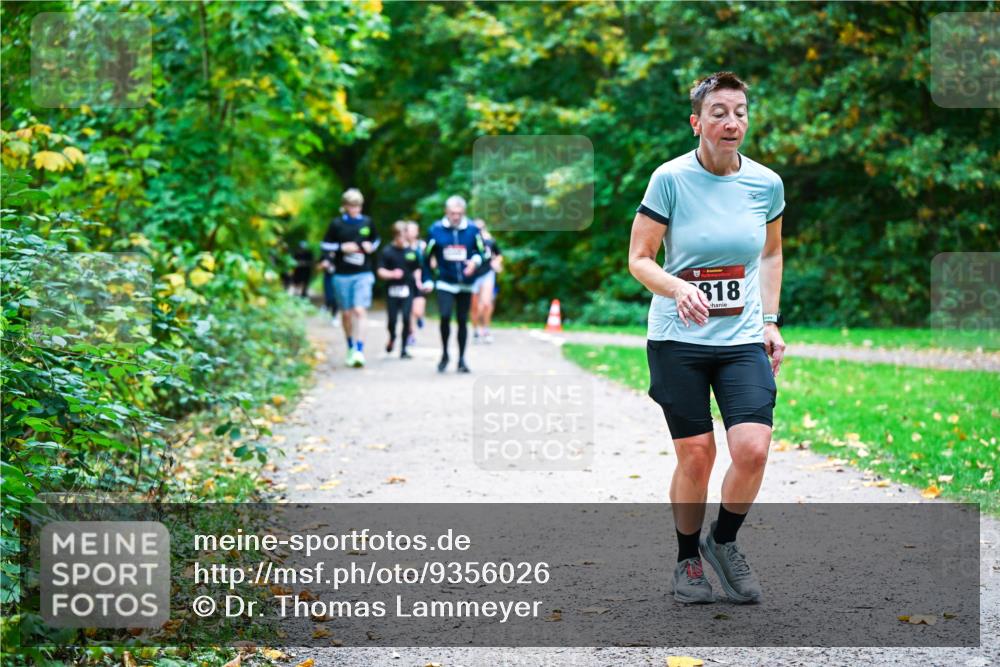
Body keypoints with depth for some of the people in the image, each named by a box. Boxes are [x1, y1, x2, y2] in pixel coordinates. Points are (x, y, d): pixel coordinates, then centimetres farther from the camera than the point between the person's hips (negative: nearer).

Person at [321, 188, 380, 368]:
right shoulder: (337, 224, 0)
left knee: (360, 311, -14)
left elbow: (376, 240, 20)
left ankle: (359, 351, -18)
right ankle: (351, 348, 27)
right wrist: (342, 247, -11)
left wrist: (372, 247, -1)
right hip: (342, 275, 1)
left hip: (363, 274, 0)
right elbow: (324, 245, 4)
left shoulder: (367, 222, 5)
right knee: (346, 313, 9)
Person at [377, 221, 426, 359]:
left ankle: (404, 349, 2)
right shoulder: (387, 252, -1)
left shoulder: (411, 252, 7)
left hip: (407, 290, 1)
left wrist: (418, 281, 1)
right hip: (392, 290, -1)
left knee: (406, 318, -7)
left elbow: (416, 270, 18)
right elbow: (381, 271, -3)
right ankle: (392, 338, 33)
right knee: (392, 319, -1)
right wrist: (392, 274, -20)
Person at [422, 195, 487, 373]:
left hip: (465, 283, 1)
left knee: (462, 321, 7)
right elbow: (427, 257, 7)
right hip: (444, 282, -1)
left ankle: (461, 359, 18)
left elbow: (483, 252, 4)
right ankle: (444, 354, 4)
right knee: (445, 316, -16)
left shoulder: (472, 230, -3)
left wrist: (475, 261, -18)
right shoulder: (436, 230, -4)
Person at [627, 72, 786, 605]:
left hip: (743, 341, 2)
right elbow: (639, 259, -4)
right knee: (696, 457, -1)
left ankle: (723, 541, 15)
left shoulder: (766, 184, 2)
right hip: (677, 340, -2)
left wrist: (771, 321, 12)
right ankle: (687, 559, 23)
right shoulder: (670, 179, -9)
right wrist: (677, 288, -23)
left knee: (752, 450, -13)